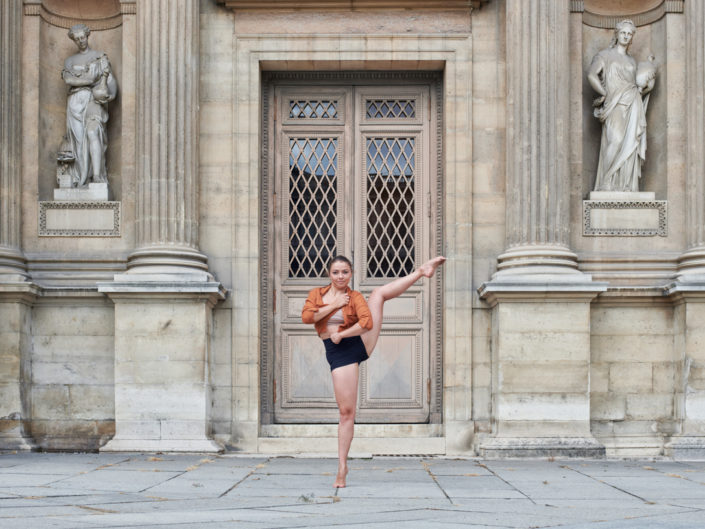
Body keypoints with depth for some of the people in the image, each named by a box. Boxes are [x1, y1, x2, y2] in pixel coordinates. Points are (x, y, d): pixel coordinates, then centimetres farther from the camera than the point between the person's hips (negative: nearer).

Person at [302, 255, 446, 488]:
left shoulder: (355, 297, 3)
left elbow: (366, 323, -14)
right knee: (346, 411, -5)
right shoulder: (316, 294, 8)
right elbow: (307, 316, -10)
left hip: (361, 344, 1)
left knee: (379, 292, -6)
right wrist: (334, 305, -9)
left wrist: (340, 334, -13)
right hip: (339, 353, -1)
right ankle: (342, 467, 4)